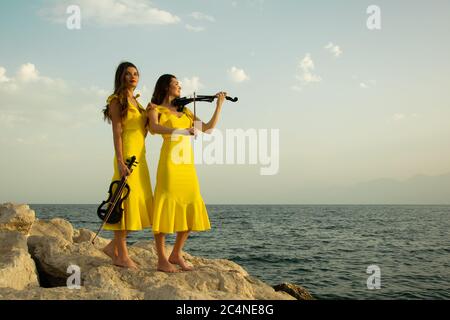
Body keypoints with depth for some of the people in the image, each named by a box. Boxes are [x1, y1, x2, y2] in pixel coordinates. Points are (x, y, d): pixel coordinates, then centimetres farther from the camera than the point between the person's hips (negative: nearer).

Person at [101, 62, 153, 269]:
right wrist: (120, 161, -19)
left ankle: (114, 246, 17)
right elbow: (117, 132, -12)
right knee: (126, 202, -6)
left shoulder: (136, 102, 21)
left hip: (140, 157, 9)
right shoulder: (117, 100, -3)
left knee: (139, 203, 8)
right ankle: (122, 255, 1)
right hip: (127, 156, -8)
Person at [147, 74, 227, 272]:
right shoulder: (156, 109, 6)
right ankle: (162, 260, -1)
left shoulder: (186, 112, 23)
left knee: (190, 209, 3)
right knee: (166, 206, -7)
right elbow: (154, 128, -15)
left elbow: (208, 128, 17)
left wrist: (219, 105, 12)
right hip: (170, 162, -6)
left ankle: (176, 255, 16)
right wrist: (181, 131, -28)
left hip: (188, 165, 6)